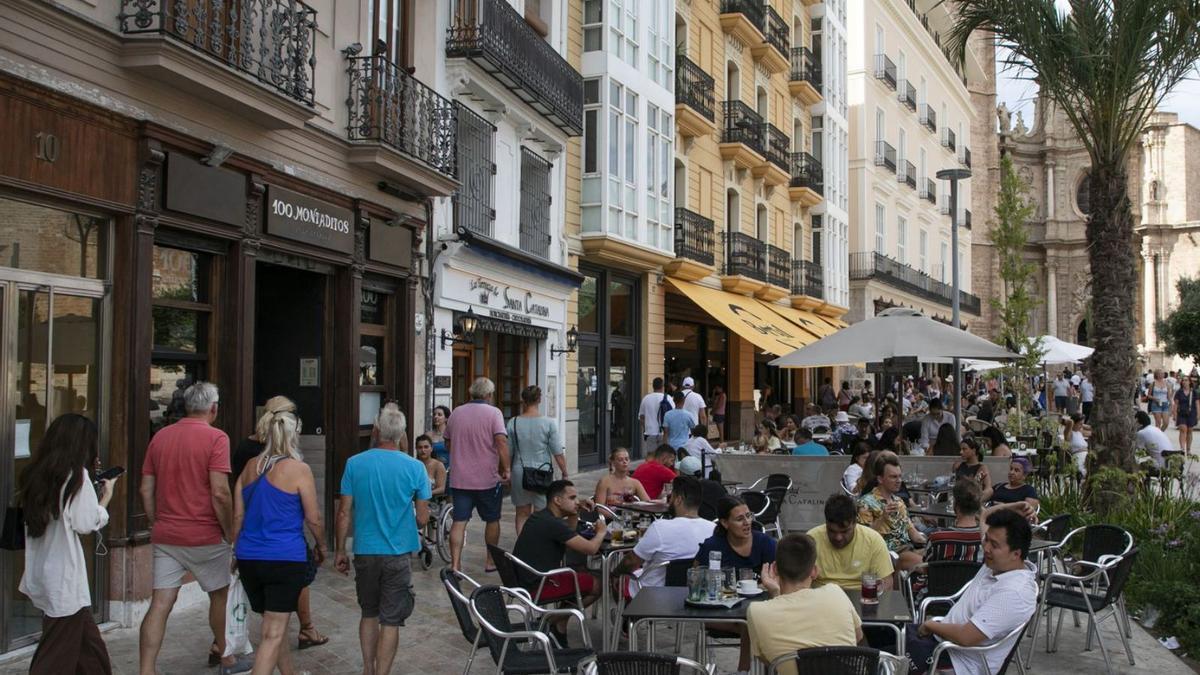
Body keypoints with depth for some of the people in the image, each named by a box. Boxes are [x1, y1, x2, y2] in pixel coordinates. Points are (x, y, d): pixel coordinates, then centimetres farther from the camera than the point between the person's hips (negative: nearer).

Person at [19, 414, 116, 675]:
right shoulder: (77, 476, -13)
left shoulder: (36, 474, 7)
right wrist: (106, 497, 2)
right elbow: (86, 524, -13)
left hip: (41, 573, 7)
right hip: (64, 577, -7)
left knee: (90, 650, 16)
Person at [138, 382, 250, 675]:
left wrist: (157, 526, 18)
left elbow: (146, 490, 8)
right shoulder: (215, 438, -11)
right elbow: (220, 492, -18)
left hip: (165, 537, 4)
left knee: (160, 605, 3)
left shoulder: (160, 436, 6)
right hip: (204, 537, -4)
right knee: (220, 596, 16)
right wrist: (229, 532, -7)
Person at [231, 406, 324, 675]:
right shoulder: (299, 469, -8)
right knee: (273, 634, -4)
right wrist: (321, 546, 12)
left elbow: (238, 516, 12)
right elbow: (314, 519, -5)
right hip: (285, 559, -6)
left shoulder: (250, 468, 8)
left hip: (249, 559, 6)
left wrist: (237, 551, 21)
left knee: (274, 625, 21)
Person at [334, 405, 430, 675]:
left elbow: (344, 513, -4)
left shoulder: (354, 464, -6)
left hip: (365, 552, 2)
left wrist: (340, 551, 7)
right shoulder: (415, 468, -9)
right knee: (390, 621, 5)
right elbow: (422, 518, -5)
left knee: (369, 614, 21)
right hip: (398, 553, -2)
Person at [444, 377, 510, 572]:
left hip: (459, 479, 3)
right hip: (488, 478, -3)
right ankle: (491, 561, 23)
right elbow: (501, 442, -19)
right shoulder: (493, 413, -8)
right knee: (492, 520, 14)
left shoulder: (456, 414, 7)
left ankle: (455, 564, -6)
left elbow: (448, 445, 17)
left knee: (459, 521, 3)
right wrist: (506, 469, -14)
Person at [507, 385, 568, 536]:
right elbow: (558, 454, -6)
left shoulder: (513, 423, -2)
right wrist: (565, 474, 5)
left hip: (519, 473, 2)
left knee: (522, 514, 13)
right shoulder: (549, 423, -7)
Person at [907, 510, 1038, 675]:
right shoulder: (998, 563, -4)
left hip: (963, 660, -9)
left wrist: (930, 625, -16)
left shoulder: (1014, 592, -31)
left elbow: (966, 637, -30)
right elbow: (987, 518, 19)